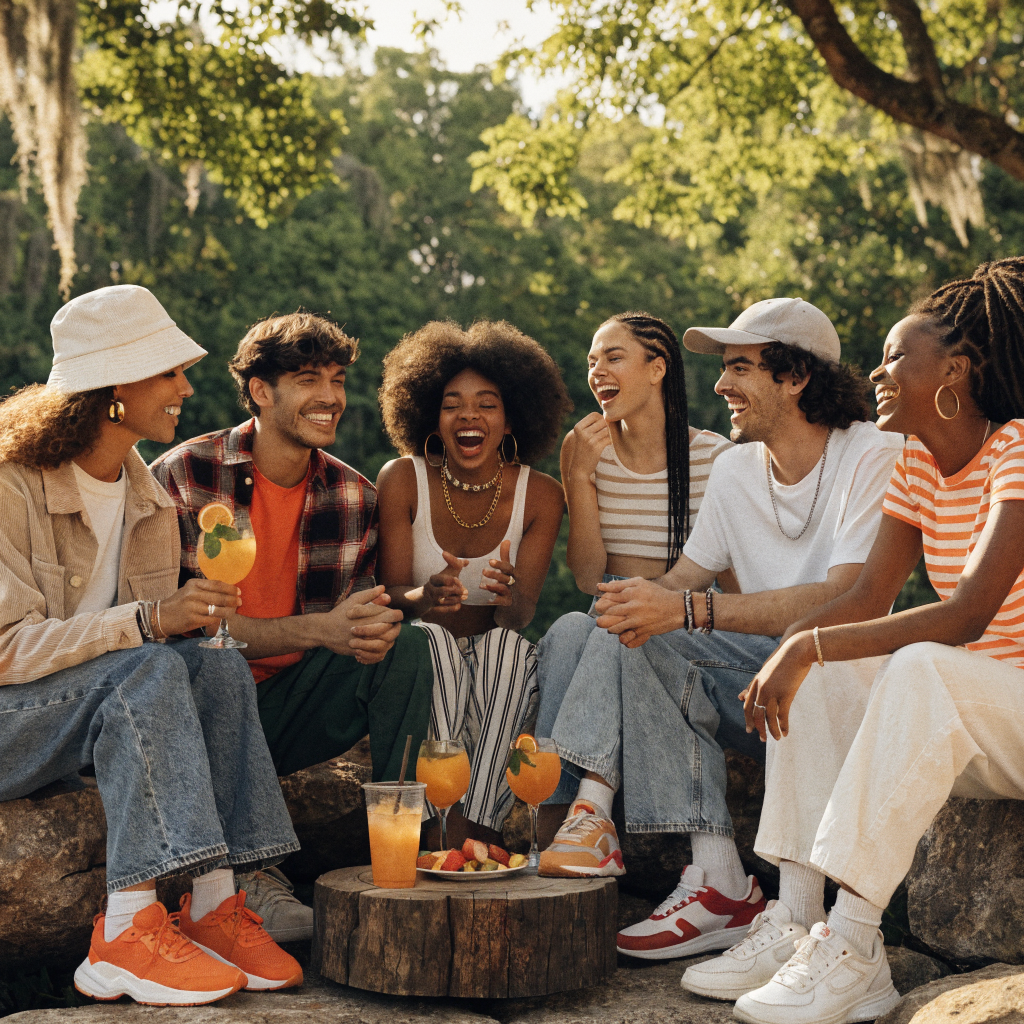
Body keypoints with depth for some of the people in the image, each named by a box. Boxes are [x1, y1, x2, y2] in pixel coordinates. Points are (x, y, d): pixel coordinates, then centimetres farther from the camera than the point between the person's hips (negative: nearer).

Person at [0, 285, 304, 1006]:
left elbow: (156, 627, 11)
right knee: (149, 670, -32)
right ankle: (128, 930, -36)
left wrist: (193, 613, -12)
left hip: (104, 704, 7)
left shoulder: (148, 493, 9)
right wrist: (149, 620, -34)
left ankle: (214, 904, -24)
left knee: (219, 665, -19)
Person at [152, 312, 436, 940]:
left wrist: (372, 629, -22)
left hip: (291, 716, 4)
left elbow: (354, 627, 5)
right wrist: (318, 630, -29)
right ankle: (251, 874, -27)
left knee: (404, 646, -16)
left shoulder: (355, 498, 3)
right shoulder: (182, 476, -10)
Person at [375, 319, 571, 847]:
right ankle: (439, 823, -38)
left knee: (508, 643, -32)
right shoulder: (402, 480, -9)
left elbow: (521, 613, -14)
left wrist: (512, 596, -40)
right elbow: (390, 595, -13)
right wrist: (425, 597, -38)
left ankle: (470, 827, -36)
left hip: (500, 665, 1)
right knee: (430, 638, -33)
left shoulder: (540, 495, -7)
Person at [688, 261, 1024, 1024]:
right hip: (954, 721, 8)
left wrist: (809, 647, -29)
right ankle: (803, 922, -17)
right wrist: (785, 656, -17)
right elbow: (869, 598, 3)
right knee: (822, 679, -9)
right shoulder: (919, 464, 8)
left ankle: (852, 941, -31)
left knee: (920, 671, -33)